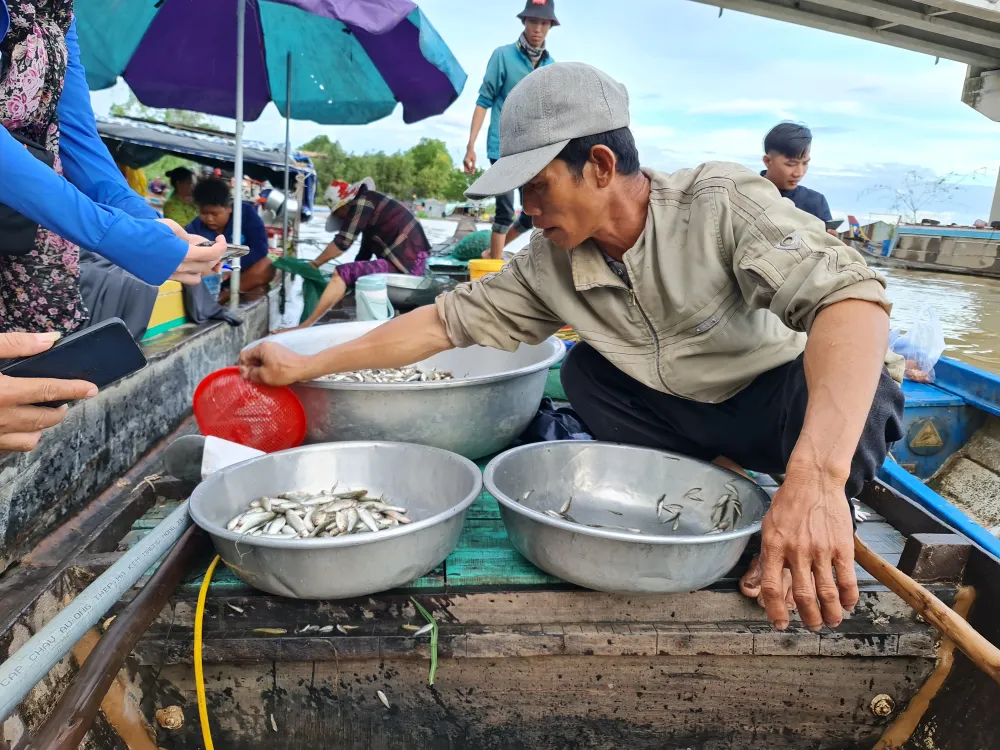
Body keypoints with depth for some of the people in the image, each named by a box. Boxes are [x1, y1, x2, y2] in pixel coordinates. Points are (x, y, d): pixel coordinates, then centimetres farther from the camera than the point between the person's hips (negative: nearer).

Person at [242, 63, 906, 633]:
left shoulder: (721, 202, -27)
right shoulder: (550, 265, -12)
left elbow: (850, 294, -40)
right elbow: (449, 320, -7)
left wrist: (815, 477, -55)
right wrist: (305, 366, -7)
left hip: (788, 396, -4)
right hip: (691, 413, 5)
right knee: (585, 369, -11)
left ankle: (827, 519, -6)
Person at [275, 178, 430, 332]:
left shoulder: (362, 203, -8)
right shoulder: (368, 206, 22)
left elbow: (342, 242, -10)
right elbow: (365, 252, 23)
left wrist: (314, 264, 3)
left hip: (405, 263, -10)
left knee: (341, 274, -14)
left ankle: (304, 326, -11)